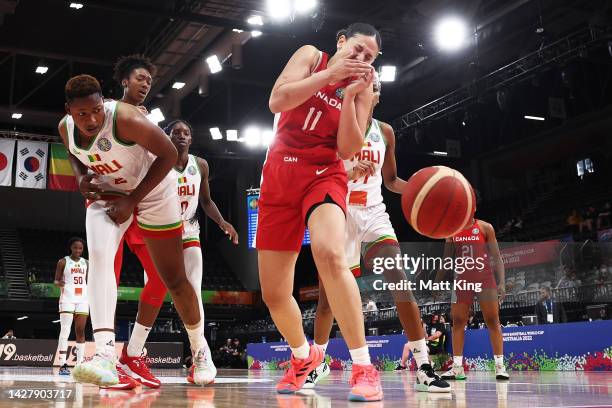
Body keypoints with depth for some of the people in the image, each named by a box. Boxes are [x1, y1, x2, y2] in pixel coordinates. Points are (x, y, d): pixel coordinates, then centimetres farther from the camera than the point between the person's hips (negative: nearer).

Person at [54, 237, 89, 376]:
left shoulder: (85, 263, 13)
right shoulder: (63, 262, 1)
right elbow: (56, 280, 1)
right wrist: (59, 283, -20)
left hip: (82, 299, 4)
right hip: (67, 298, -4)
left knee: (80, 331, 3)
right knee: (65, 331, -11)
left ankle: (80, 364, 6)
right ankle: (63, 365, -13)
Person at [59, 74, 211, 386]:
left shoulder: (125, 118, -32)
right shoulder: (65, 127, -12)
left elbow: (168, 154, -26)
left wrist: (131, 200, -25)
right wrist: (81, 177, -11)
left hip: (152, 192, -4)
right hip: (107, 193, 4)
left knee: (175, 280, 3)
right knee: (99, 256, -25)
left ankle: (200, 350, 27)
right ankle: (105, 356, -33)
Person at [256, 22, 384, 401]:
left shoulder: (362, 88, 6)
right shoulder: (311, 56, 6)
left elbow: (348, 149, -5)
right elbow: (277, 101, -11)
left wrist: (350, 95, -14)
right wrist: (331, 74, -16)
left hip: (324, 174, -2)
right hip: (279, 175, 2)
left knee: (330, 255, -34)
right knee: (273, 294, 5)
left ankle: (364, 367, -28)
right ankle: (304, 356, 33)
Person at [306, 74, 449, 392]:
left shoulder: (385, 132, 8)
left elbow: (391, 180, 14)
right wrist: (346, 174, -29)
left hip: (373, 213, 3)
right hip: (340, 213, -2)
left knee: (399, 281, -16)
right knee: (328, 291, 2)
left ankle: (423, 368, -15)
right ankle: (318, 362, 24)